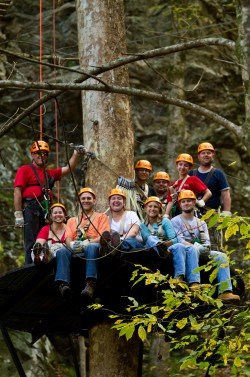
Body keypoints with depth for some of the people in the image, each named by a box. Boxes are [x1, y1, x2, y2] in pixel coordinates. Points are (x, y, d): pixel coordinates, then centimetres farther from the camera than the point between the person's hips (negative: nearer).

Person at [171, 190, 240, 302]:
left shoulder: (201, 223, 25)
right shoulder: (175, 221, 10)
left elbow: (206, 242, 11)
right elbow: (180, 240, -6)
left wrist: (206, 247, -14)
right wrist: (194, 246, -23)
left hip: (202, 252, 5)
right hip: (184, 252, -5)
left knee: (221, 256, -18)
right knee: (193, 249, -40)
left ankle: (225, 292, -32)